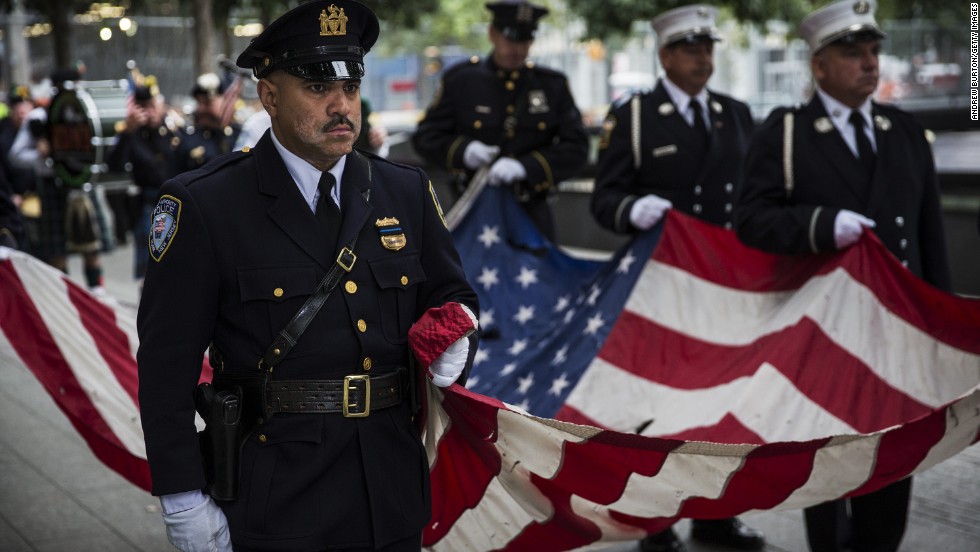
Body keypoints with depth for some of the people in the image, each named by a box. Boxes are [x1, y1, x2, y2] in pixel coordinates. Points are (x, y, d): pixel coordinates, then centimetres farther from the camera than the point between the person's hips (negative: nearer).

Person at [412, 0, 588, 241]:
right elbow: (425, 136, 7)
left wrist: (525, 167, -16)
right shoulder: (460, 80, 2)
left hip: (532, 212, 1)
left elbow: (576, 147, -1)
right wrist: (462, 150, -14)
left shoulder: (553, 85, 5)